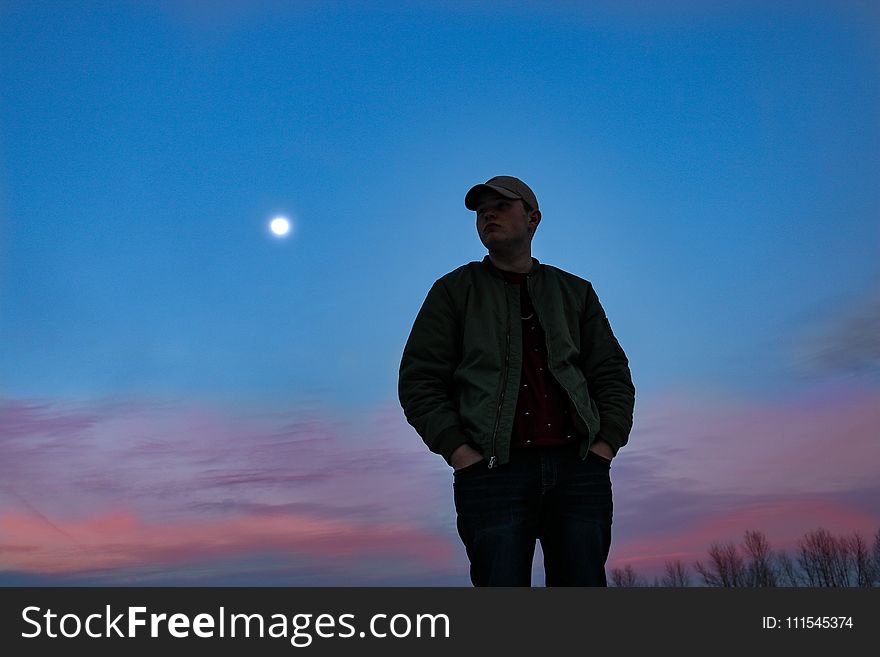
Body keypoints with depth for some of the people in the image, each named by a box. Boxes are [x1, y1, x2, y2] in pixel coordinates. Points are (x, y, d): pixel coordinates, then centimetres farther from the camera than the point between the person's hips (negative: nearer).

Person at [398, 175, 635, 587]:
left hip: (577, 468, 2)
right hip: (494, 471, -2)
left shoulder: (574, 291, 20)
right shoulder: (454, 290, 13)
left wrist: (604, 445, 0)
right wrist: (460, 453, -8)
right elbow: (419, 381, 5)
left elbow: (613, 375, 17)